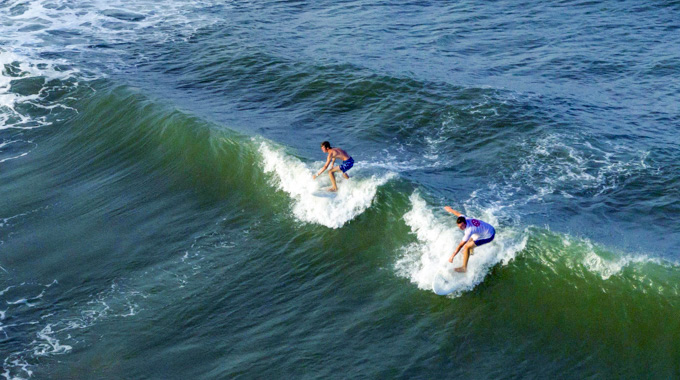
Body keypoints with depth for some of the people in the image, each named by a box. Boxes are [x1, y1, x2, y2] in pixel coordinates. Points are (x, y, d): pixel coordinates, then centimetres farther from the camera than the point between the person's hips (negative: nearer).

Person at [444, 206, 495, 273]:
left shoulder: (469, 231, -32)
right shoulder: (464, 219, -13)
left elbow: (461, 245, -28)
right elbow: (458, 214, 11)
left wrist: (452, 256, -23)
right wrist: (450, 209, 31)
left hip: (488, 237, -9)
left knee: (467, 247, -11)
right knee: (470, 238, 33)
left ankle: (464, 268, -1)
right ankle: (471, 251, 60)